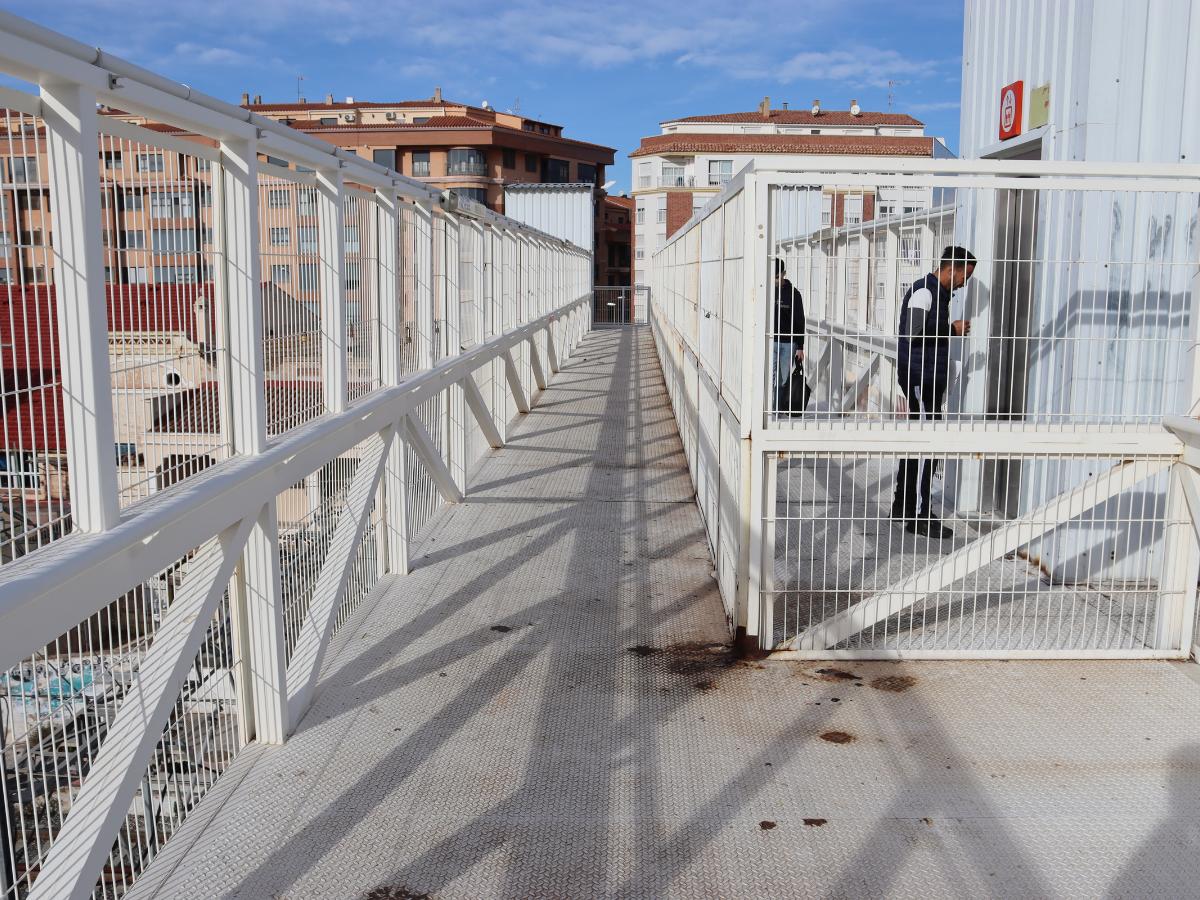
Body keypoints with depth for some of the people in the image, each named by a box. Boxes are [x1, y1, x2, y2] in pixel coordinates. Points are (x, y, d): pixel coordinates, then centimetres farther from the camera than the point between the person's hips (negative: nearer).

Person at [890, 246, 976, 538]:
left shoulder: (940, 293, 18)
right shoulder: (923, 292, -13)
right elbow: (913, 333, -22)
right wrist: (952, 330, -14)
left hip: (929, 378, 10)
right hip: (920, 377, -10)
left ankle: (902, 504, 22)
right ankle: (919, 516, -6)